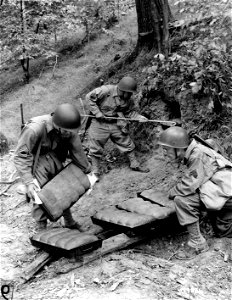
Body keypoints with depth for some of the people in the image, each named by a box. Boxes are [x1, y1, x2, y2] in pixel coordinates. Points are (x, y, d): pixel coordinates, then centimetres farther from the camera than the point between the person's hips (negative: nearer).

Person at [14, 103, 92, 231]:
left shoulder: (69, 131, -18)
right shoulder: (34, 129, -35)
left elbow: (77, 151, -1)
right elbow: (20, 156, -30)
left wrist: (87, 171, 8)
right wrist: (29, 182, -34)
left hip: (55, 158, 5)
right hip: (36, 161, -5)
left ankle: (69, 222, 33)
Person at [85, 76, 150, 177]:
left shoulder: (128, 100, -6)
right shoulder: (106, 90, -23)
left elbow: (130, 111, 6)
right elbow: (89, 97, -19)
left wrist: (138, 117, -14)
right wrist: (97, 112, -21)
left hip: (116, 124, 4)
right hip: (100, 124, -4)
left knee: (127, 144, 9)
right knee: (96, 148, 4)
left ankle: (135, 164, 27)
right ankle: (95, 171, 21)